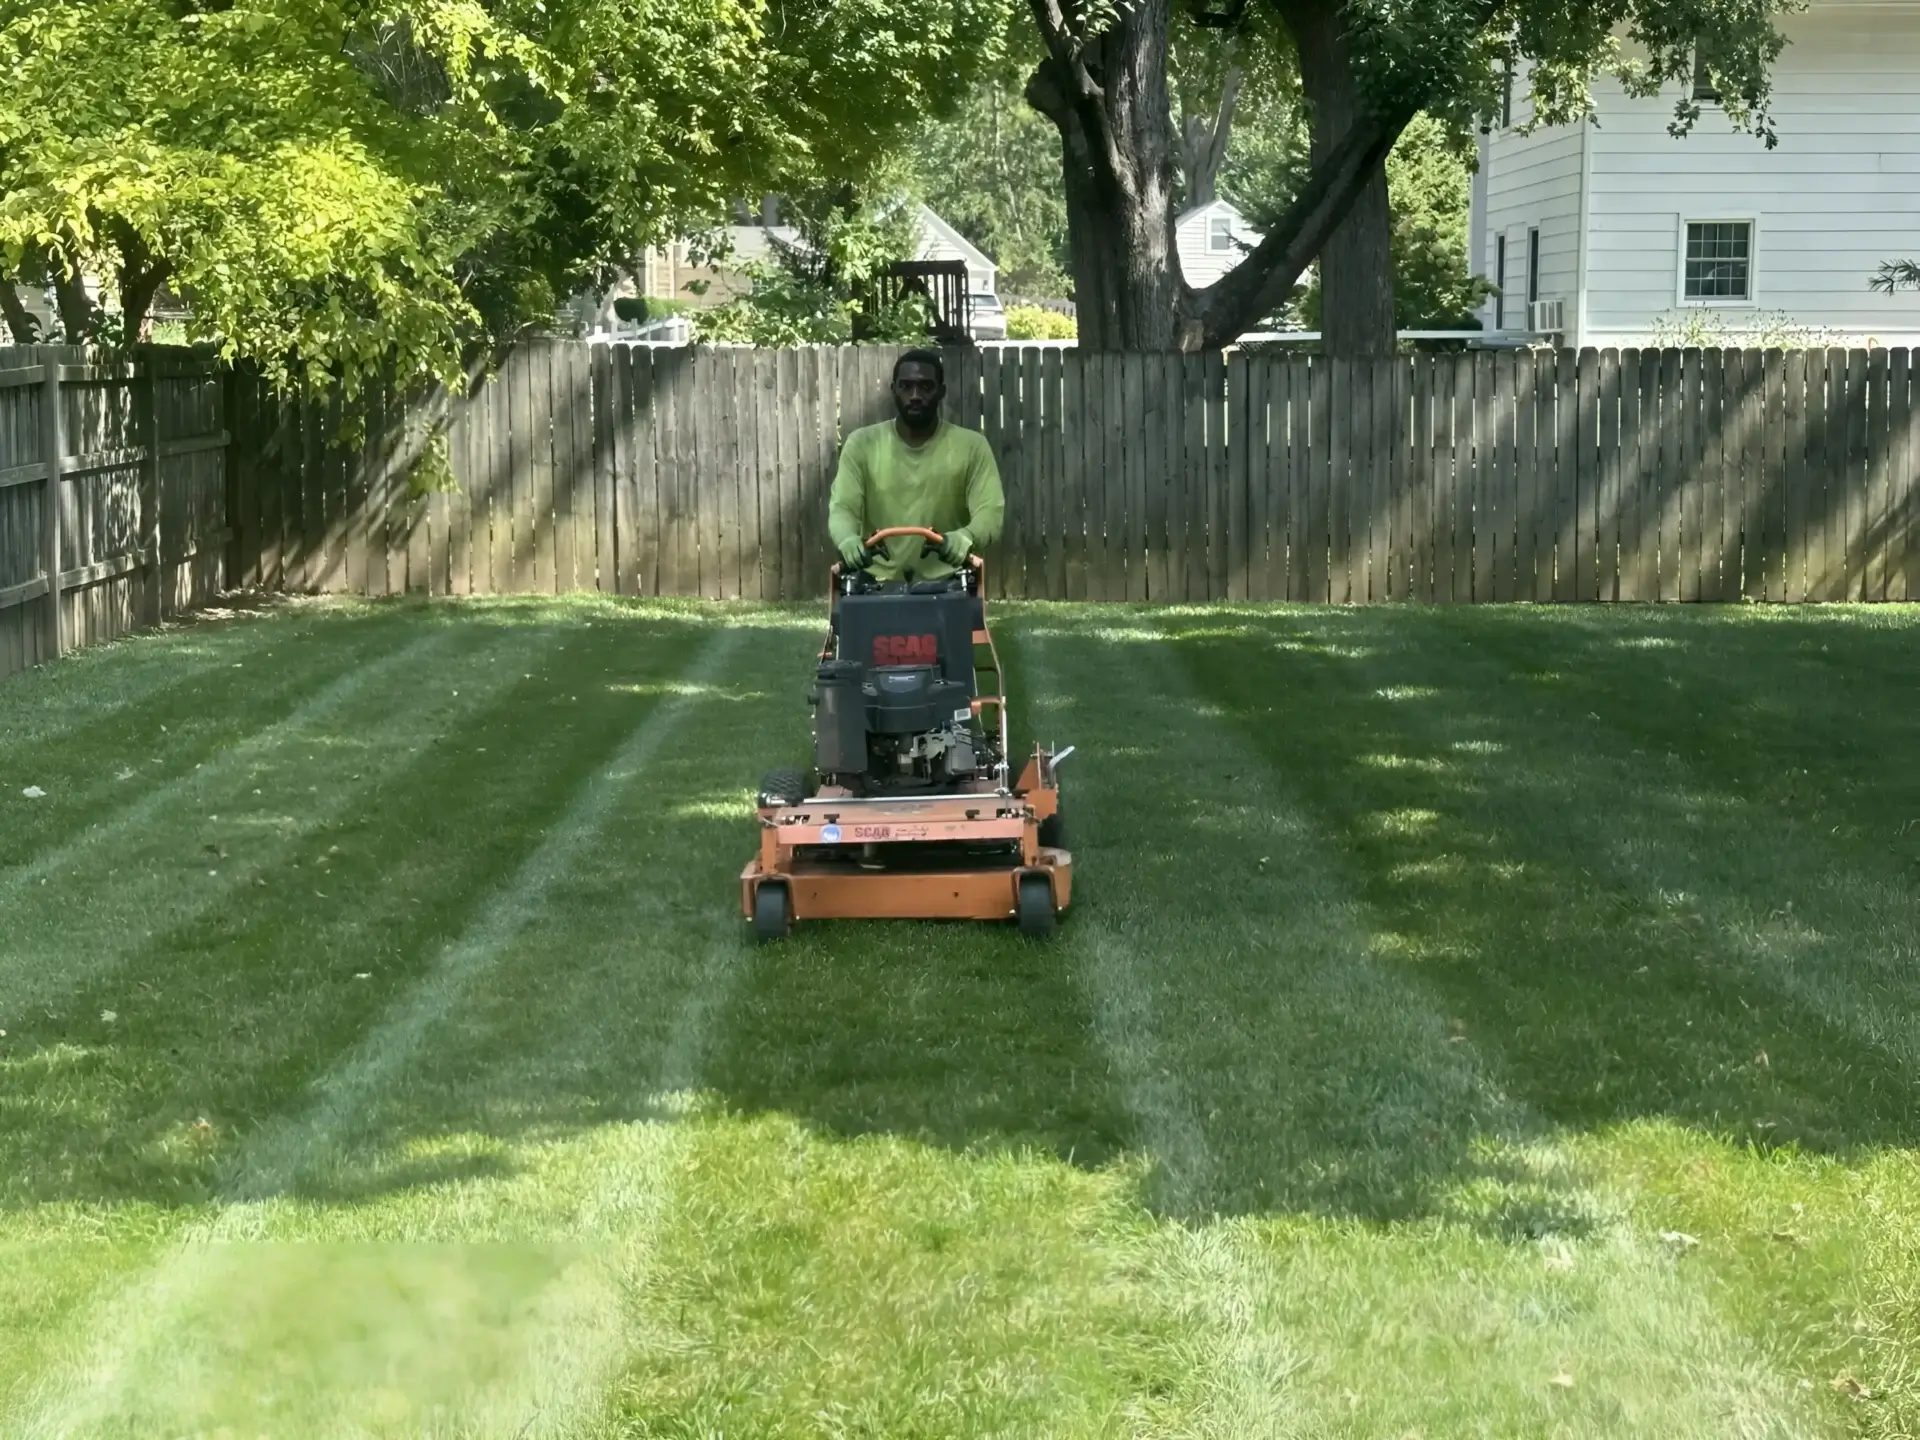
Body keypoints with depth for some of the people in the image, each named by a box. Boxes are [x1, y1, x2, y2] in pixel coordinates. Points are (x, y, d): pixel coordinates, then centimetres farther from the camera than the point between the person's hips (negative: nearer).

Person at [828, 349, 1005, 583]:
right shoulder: (862, 444, 3)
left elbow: (990, 512, -9)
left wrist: (964, 538, -33)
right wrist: (848, 539, -29)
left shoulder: (971, 446, 0)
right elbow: (841, 508, -4)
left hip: (947, 584, -1)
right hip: (878, 584, 1)